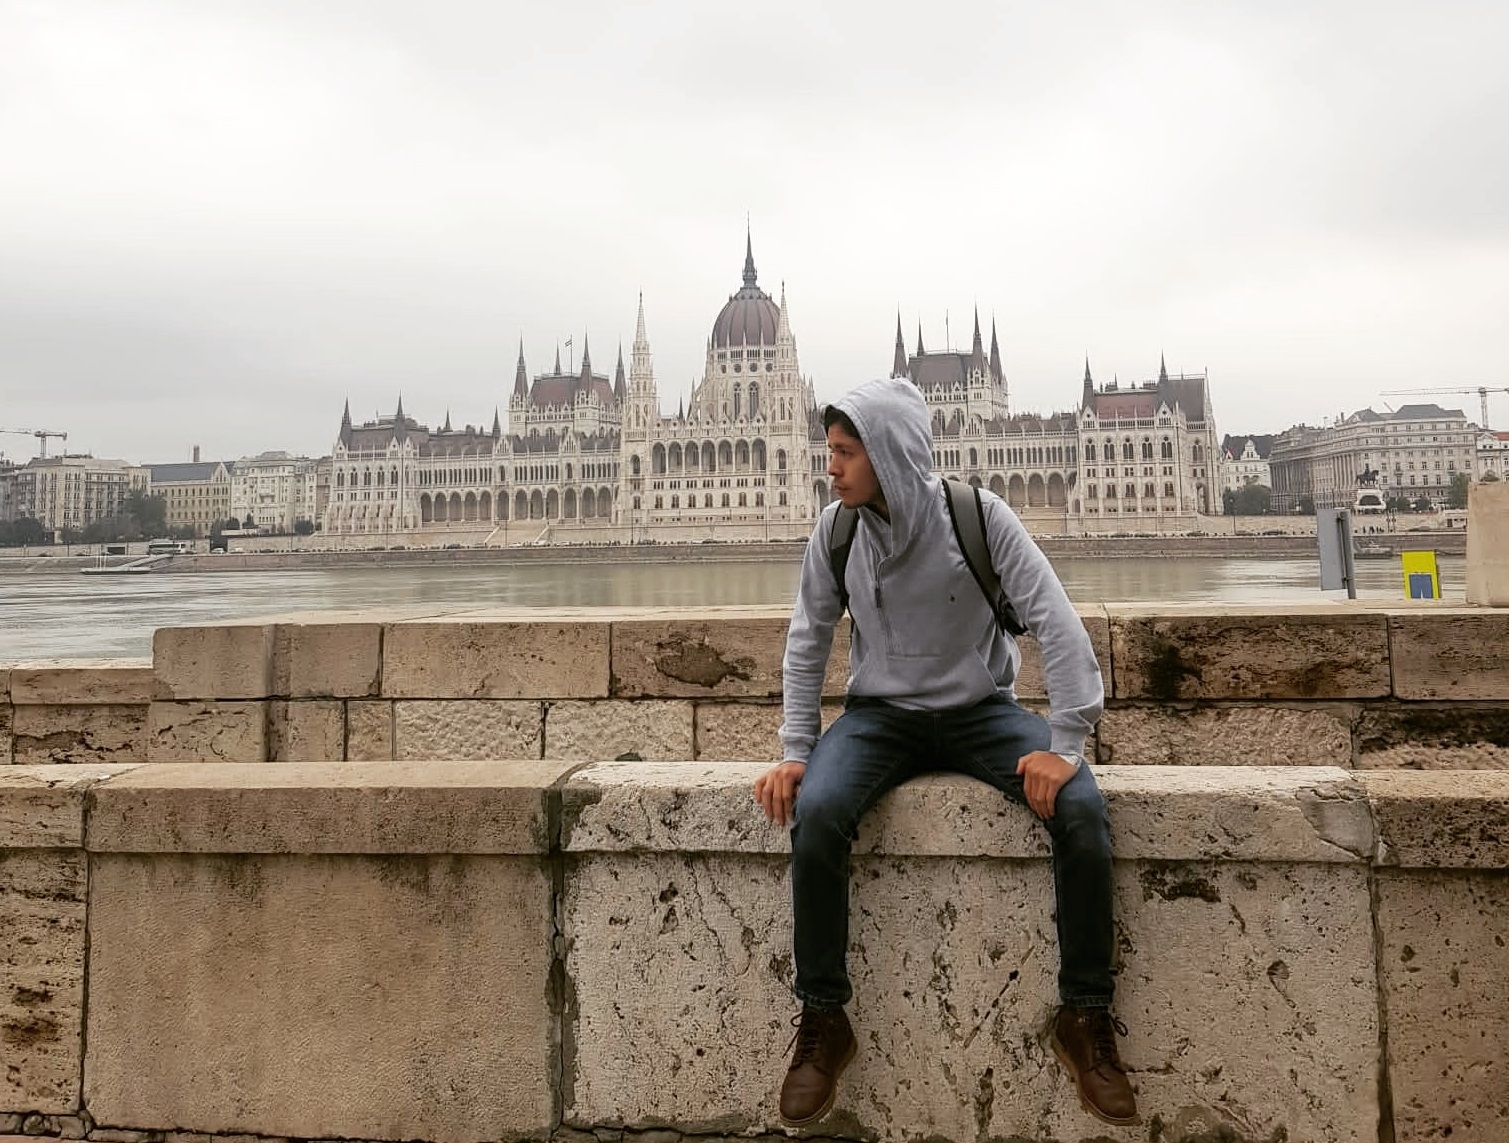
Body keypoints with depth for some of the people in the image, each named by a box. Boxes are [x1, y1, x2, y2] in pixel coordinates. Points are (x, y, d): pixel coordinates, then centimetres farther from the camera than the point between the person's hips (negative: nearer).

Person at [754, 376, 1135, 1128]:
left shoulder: (978, 515, -14)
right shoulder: (835, 530, -6)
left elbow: (1057, 625, -14)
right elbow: (807, 641, 2)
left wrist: (1065, 745, -20)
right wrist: (795, 751, -3)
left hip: (980, 710, -1)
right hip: (880, 714, 1)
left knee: (1083, 811, -26)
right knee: (815, 812, -29)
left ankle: (1086, 1018, -5)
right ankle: (822, 1021, -10)